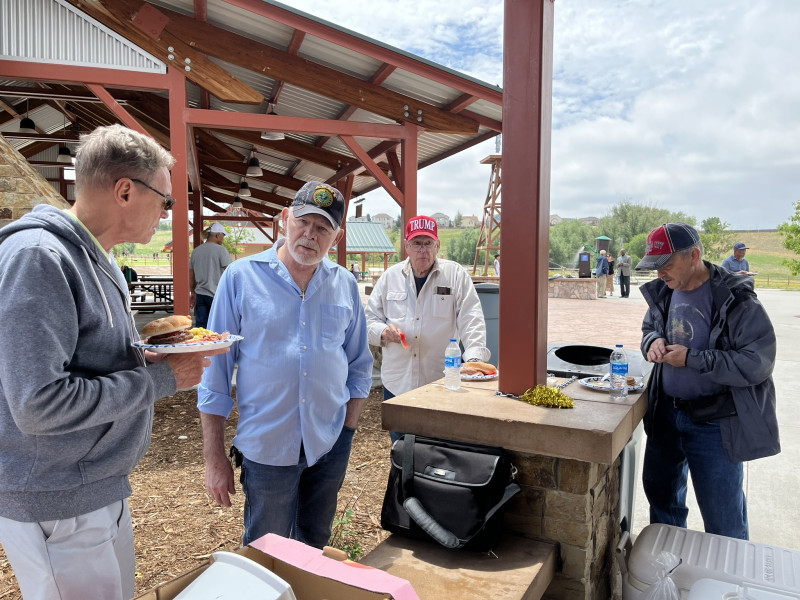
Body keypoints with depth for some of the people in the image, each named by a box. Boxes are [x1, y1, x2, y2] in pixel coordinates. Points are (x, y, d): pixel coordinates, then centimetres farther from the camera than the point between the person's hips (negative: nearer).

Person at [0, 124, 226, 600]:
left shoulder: (98, 258, 8)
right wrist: (161, 378, -20)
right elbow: (39, 405, -28)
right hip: (57, 505, -9)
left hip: (103, 489, 9)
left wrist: (151, 356, -2)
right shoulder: (38, 257, -22)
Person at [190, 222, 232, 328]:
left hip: (200, 295, 6)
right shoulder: (221, 250, -9)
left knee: (200, 327, 6)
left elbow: (191, 277, 16)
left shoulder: (196, 251, 11)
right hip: (217, 295, -5)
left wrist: (193, 293, 25)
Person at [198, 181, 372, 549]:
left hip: (331, 445, 3)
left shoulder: (345, 284, 1)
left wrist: (349, 429, 4)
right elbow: (215, 368, -5)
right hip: (266, 446, -3)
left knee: (315, 551, 21)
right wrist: (214, 457, -5)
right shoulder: (241, 277, -8)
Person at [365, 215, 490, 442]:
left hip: (441, 381, -2)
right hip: (396, 382, 3)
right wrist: (383, 332, -11)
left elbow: (471, 320, -7)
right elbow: (370, 318, 11)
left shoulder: (456, 275, -1)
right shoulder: (390, 276, 6)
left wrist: (474, 358, -22)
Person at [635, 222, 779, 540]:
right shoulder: (663, 293, 1)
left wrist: (691, 359, -25)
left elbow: (758, 363, -22)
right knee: (661, 492, 22)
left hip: (714, 423, -7)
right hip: (666, 413, 7)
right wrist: (654, 340, -6)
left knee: (722, 518, 6)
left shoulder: (735, 300, -19)